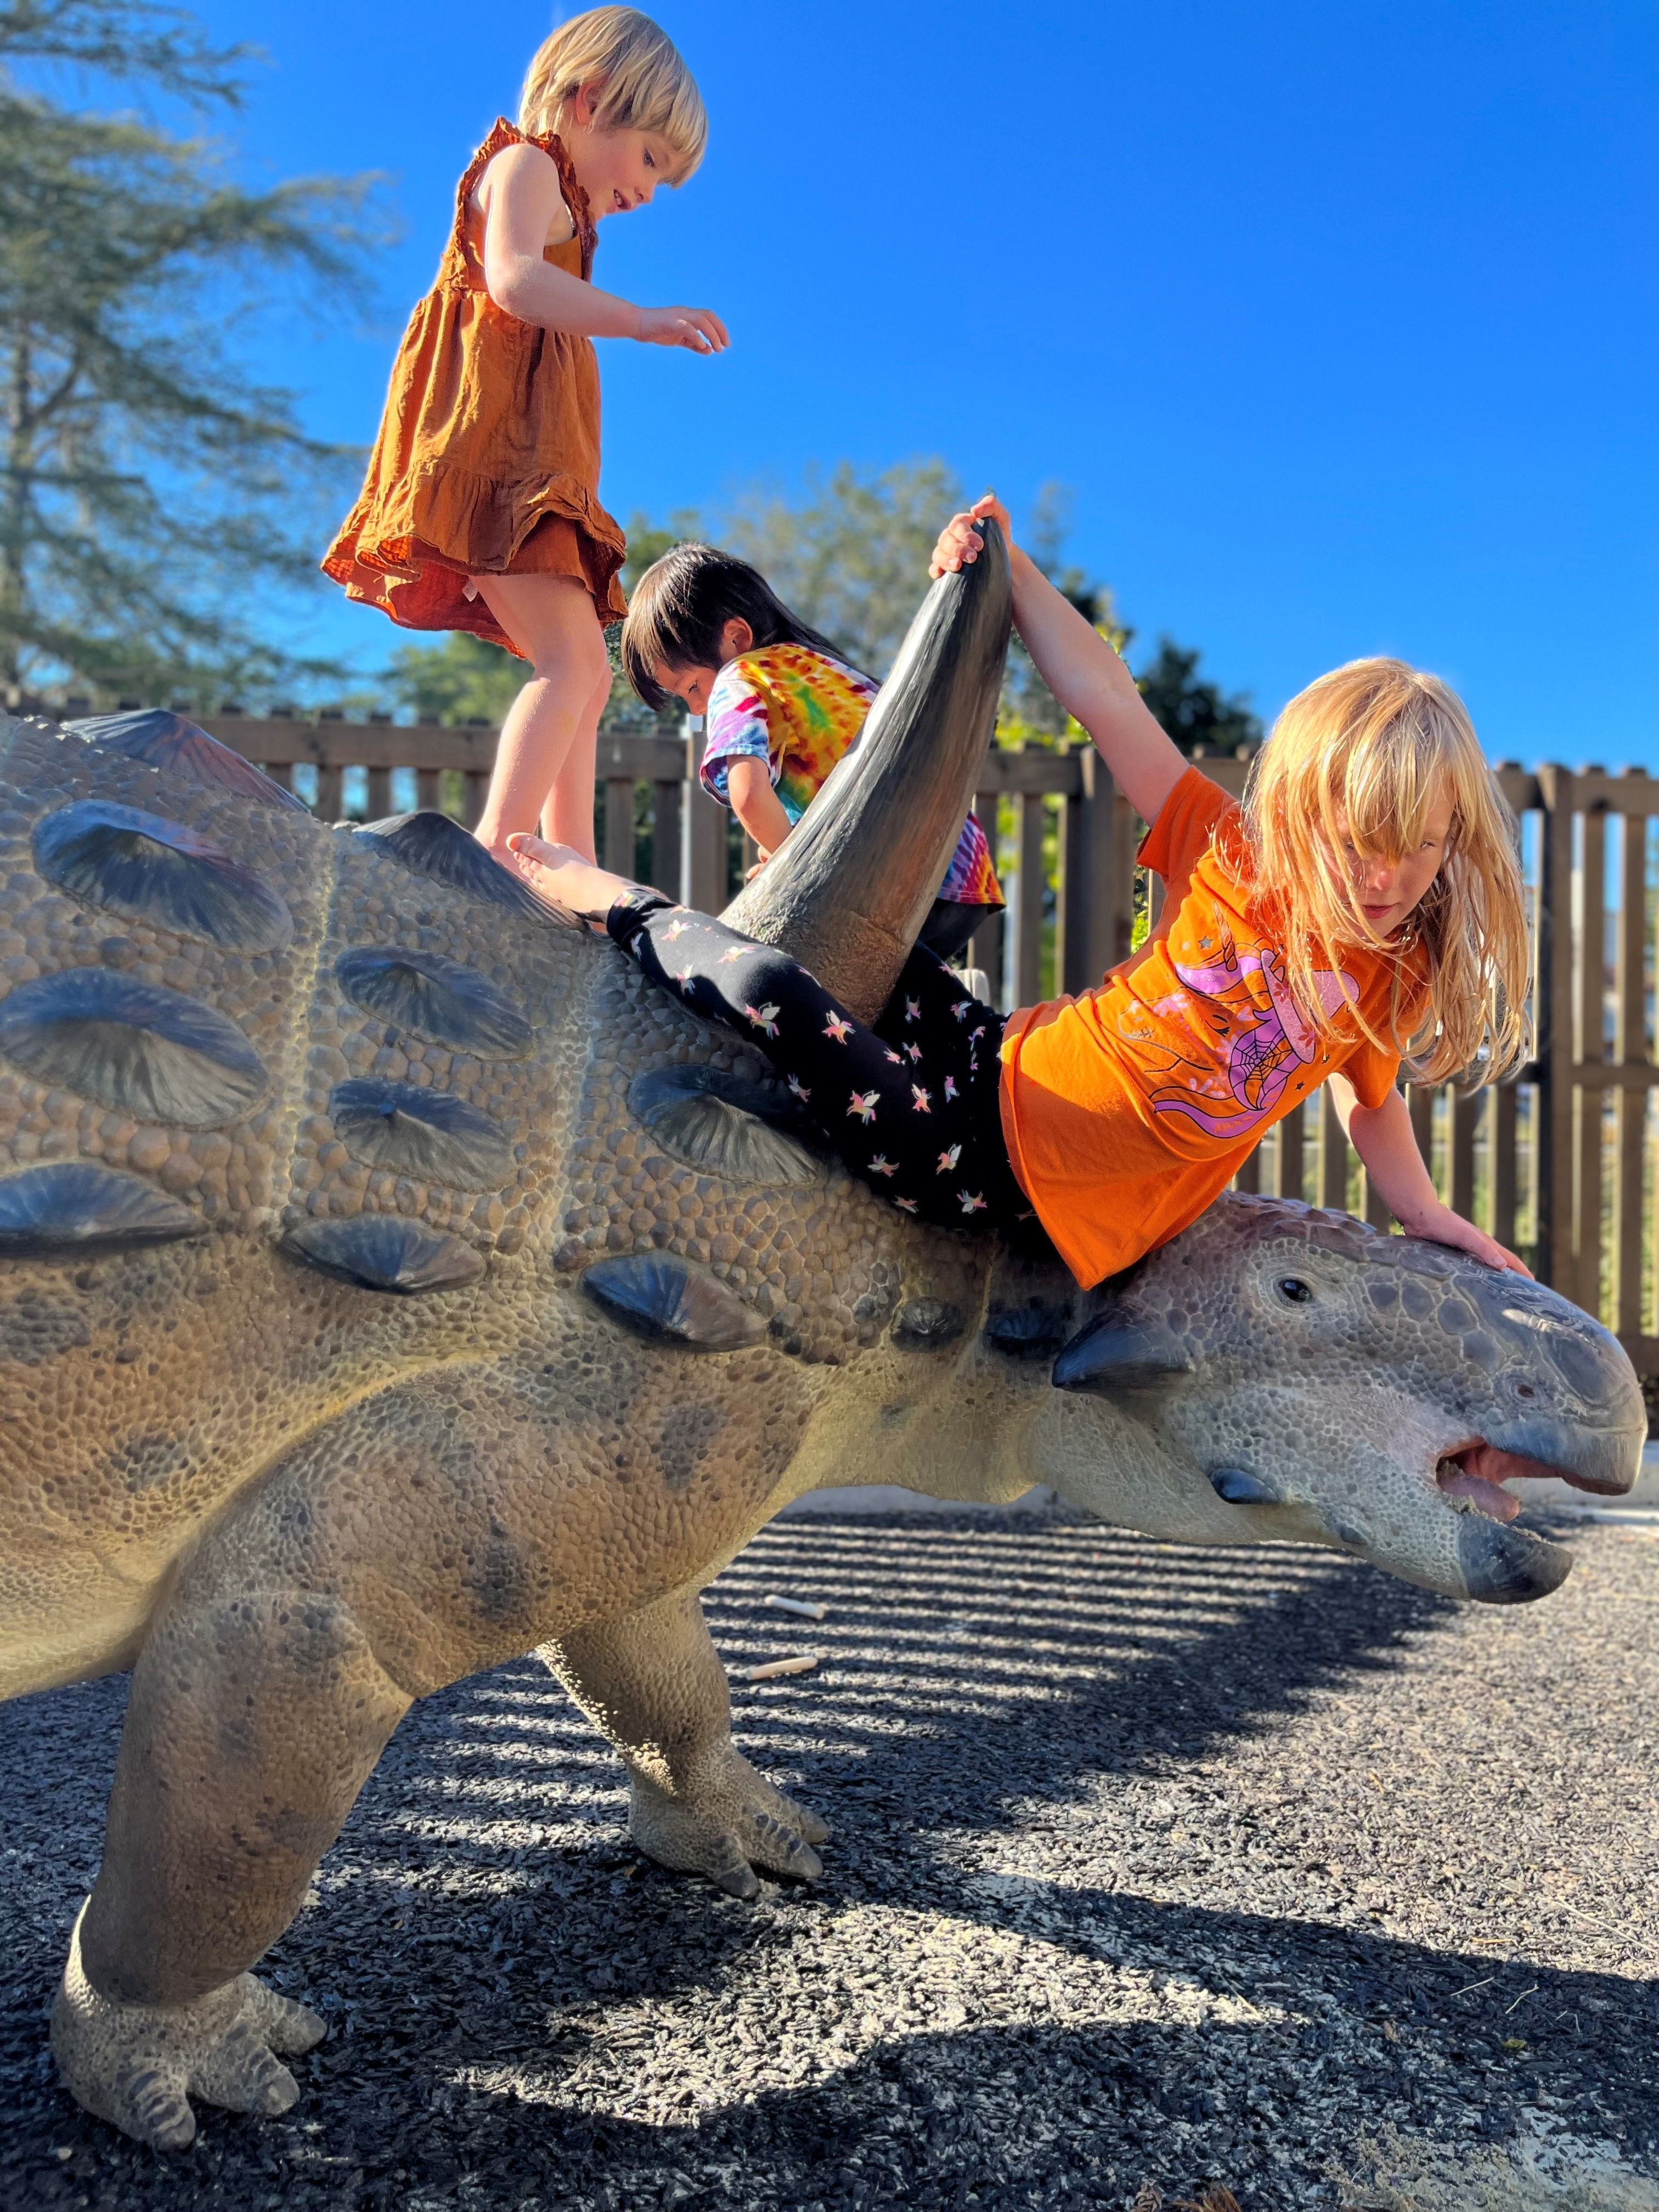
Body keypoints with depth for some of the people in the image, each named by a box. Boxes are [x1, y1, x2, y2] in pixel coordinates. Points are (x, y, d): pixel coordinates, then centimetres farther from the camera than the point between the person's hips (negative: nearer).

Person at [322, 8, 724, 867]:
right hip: (493, 446, -10)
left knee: (585, 677, 7)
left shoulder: (557, 204, 31)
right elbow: (515, 282, -18)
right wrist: (641, 319, -18)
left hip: (529, 462, 10)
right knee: (573, 663, -23)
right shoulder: (526, 163, 3)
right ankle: (495, 858, -32)